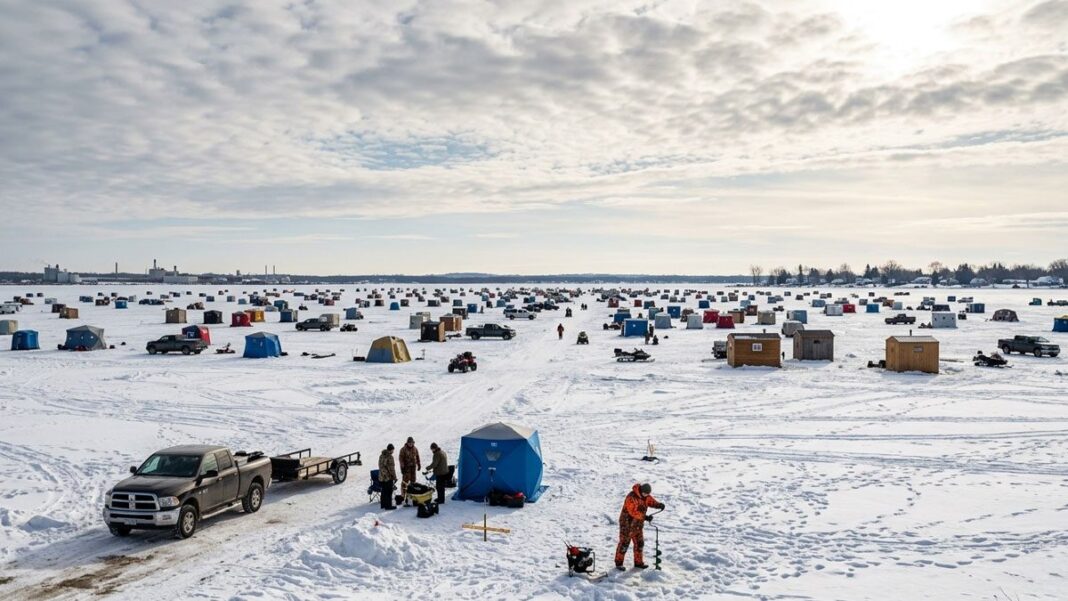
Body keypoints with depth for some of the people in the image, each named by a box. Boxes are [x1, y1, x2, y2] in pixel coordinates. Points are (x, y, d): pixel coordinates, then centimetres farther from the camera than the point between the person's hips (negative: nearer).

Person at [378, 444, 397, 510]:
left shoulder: (381, 456, 7)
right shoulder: (389, 457, -20)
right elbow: (391, 468, -19)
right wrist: (395, 477, -10)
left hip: (381, 476, 8)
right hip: (388, 477, -8)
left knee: (384, 491, 17)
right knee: (389, 491, 1)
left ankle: (383, 504, 25)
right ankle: (388, 505, 5)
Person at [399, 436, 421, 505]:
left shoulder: (415, 449, 8)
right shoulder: (403, 449, -8)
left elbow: (417, 457, 17)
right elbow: (401, 458, -9)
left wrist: (419, 465, 15)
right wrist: (402, 467, -13)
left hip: (413, 467, 5)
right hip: (406, 467, -5)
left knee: (413, 480, 9)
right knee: (405, 481, -8)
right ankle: (403, 494, -6)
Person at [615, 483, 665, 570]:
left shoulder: (646, 496, -1)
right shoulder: (631, 497, -27)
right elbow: (633, 512, -30)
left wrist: (659, 505, -20)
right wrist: (645, 517, -36)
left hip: (638, 523, 7)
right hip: (627, 523, -7)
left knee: (639, 543, 11)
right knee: (624, 543, -1)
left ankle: (638, 562, 24)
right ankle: (619, 563, 11)